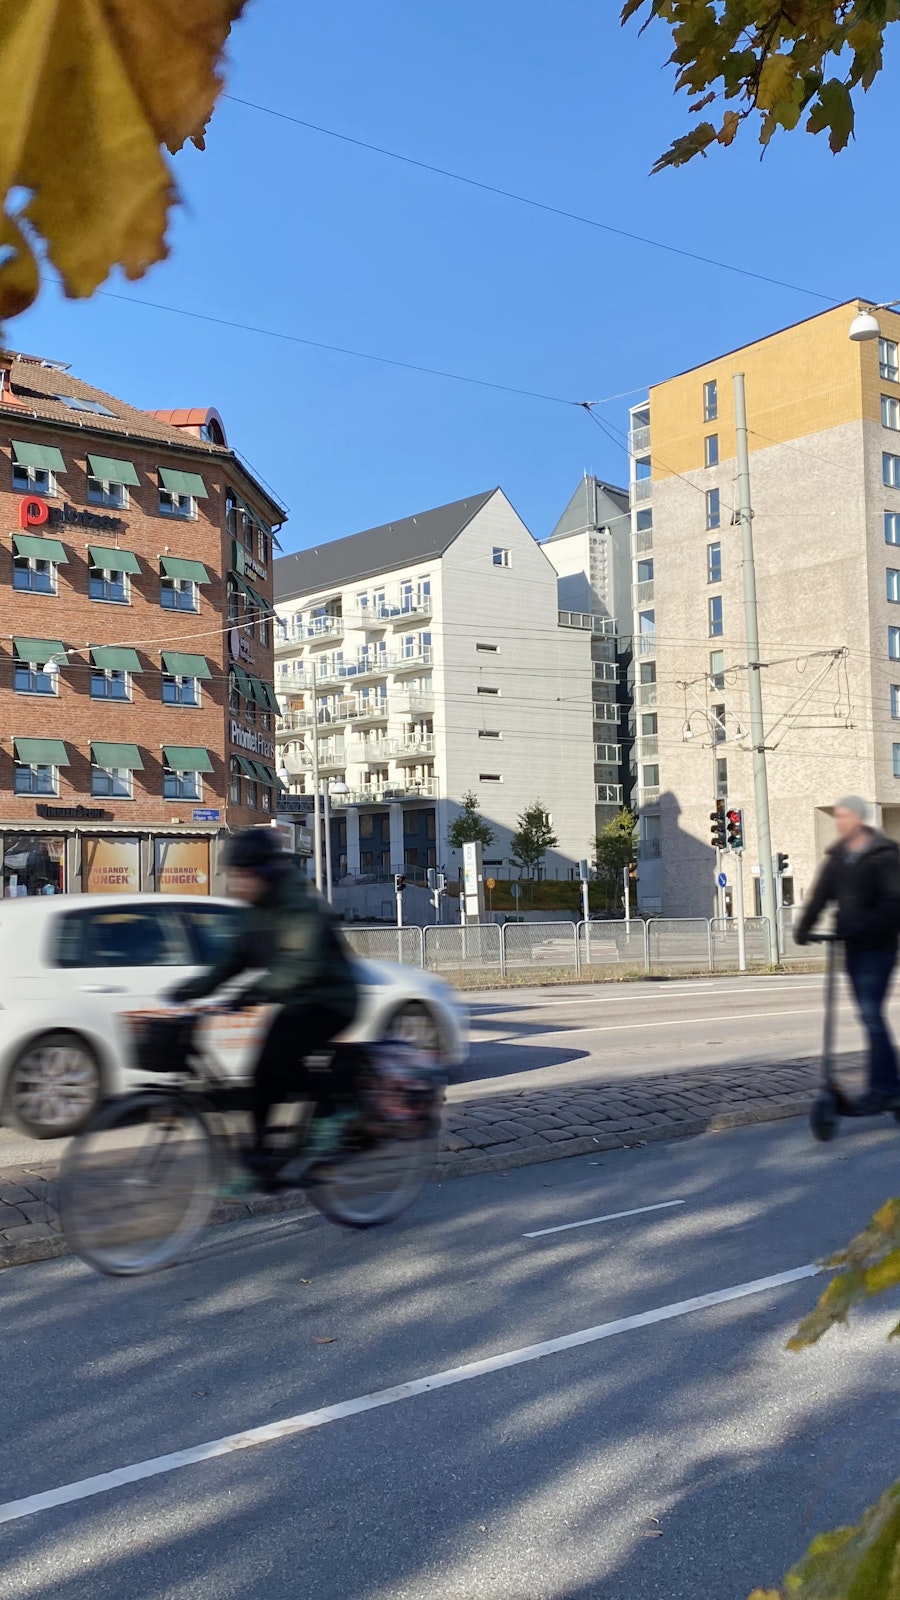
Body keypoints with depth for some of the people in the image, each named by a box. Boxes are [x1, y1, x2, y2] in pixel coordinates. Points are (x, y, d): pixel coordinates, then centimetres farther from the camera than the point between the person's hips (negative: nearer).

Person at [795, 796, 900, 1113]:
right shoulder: (837, 857, 11)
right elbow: (821, 895, 5)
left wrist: (862, 926, -28)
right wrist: (803, 927, -9)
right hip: (853, 945, 7)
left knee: (871, 1014, -11)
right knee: (868, 1014, 9)